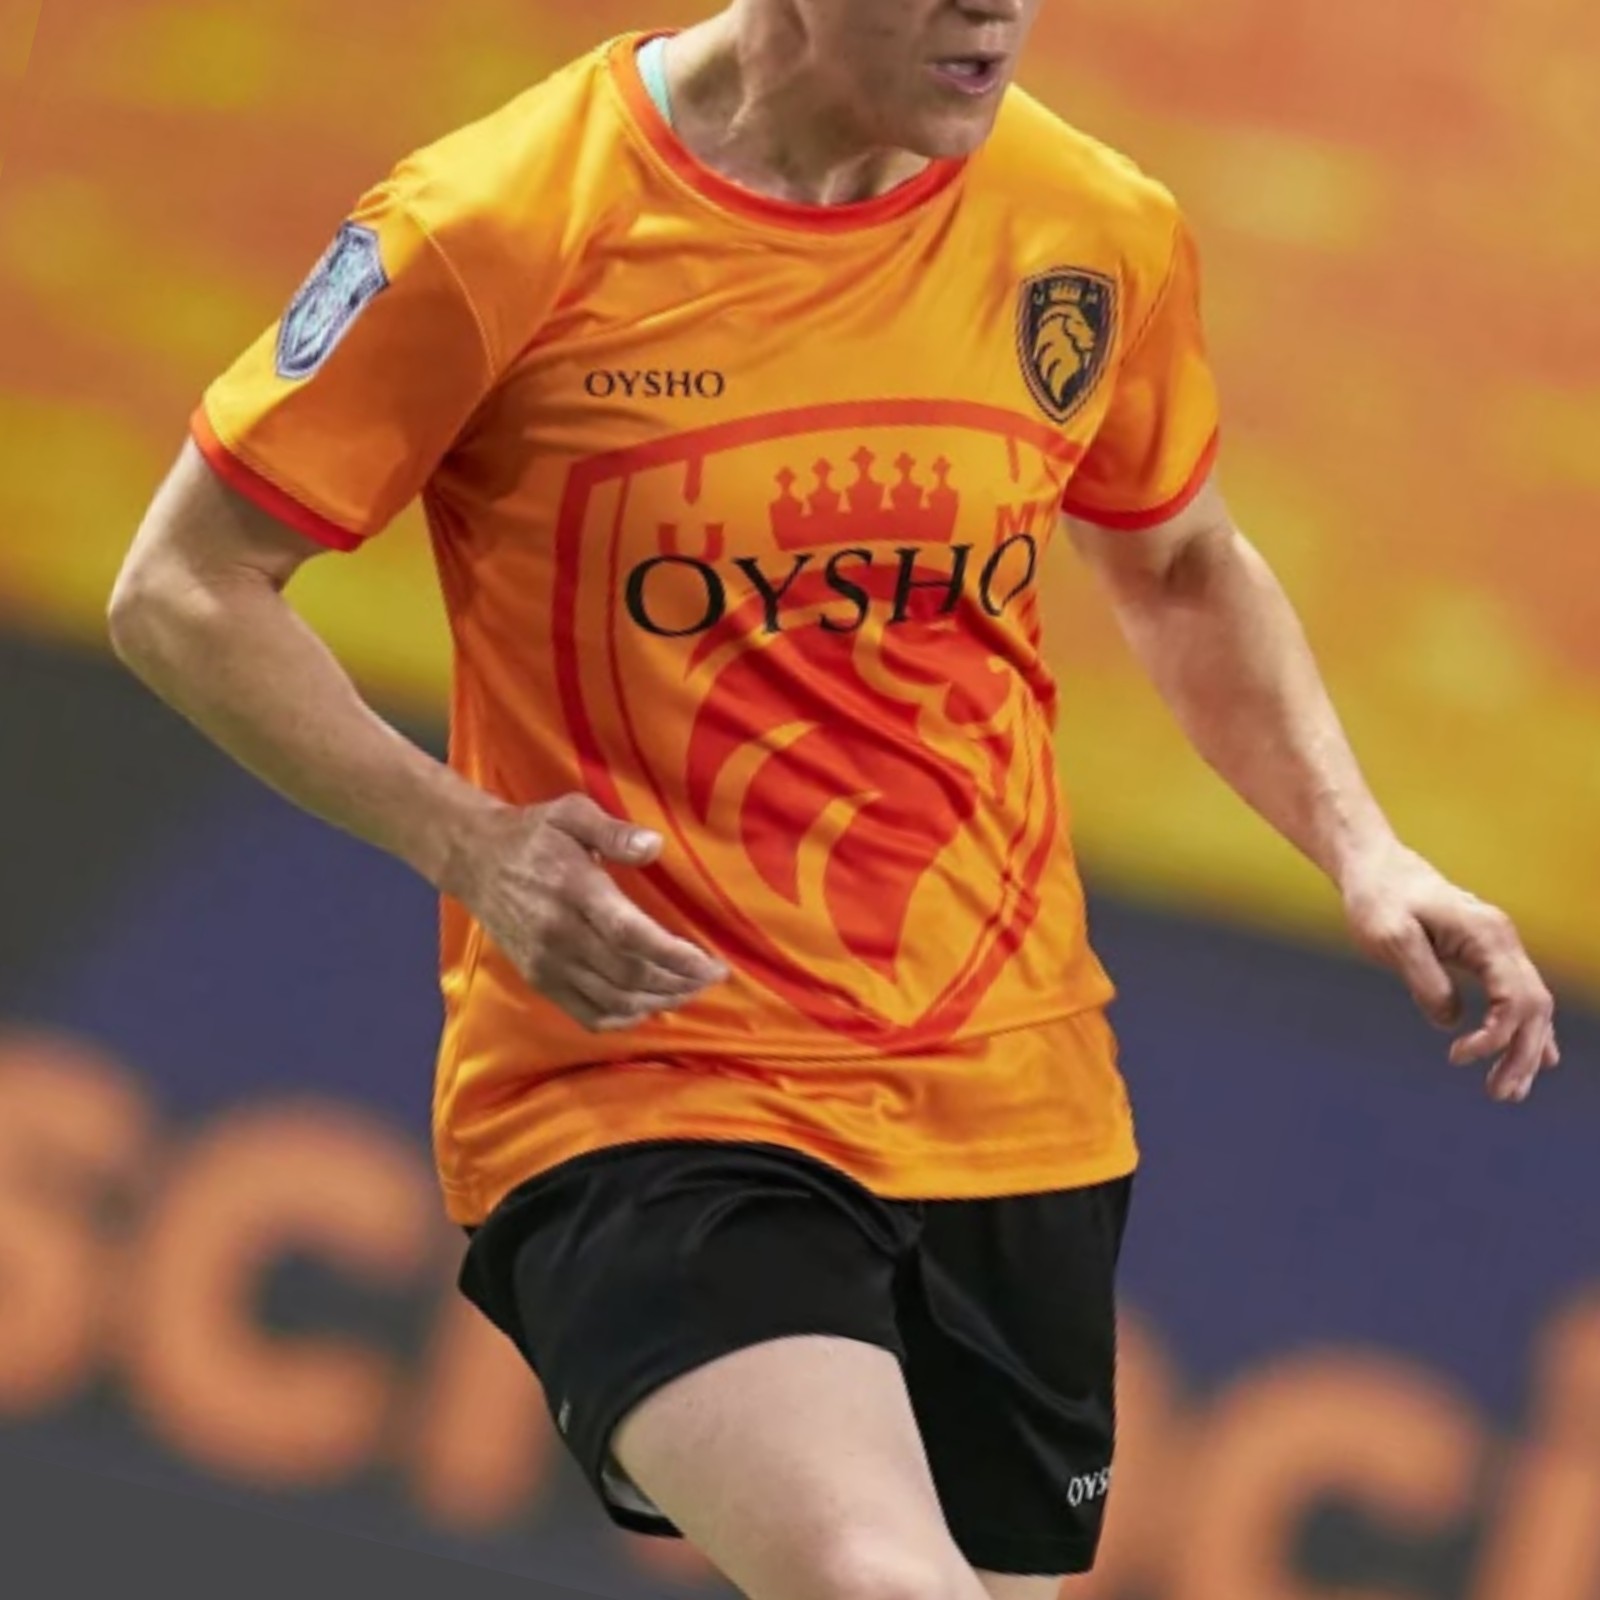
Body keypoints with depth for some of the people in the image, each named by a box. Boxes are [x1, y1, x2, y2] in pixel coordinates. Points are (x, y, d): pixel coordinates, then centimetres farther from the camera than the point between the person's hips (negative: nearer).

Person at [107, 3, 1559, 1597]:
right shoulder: (499, 228, -11)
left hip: (1007, 1105, 5)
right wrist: (469, 843, -18)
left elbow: (1182, 569, 22)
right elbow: (181, 594, -4)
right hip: (634, 1088, -5)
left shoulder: (1102, 237, 2)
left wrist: (1360, 850, 6)